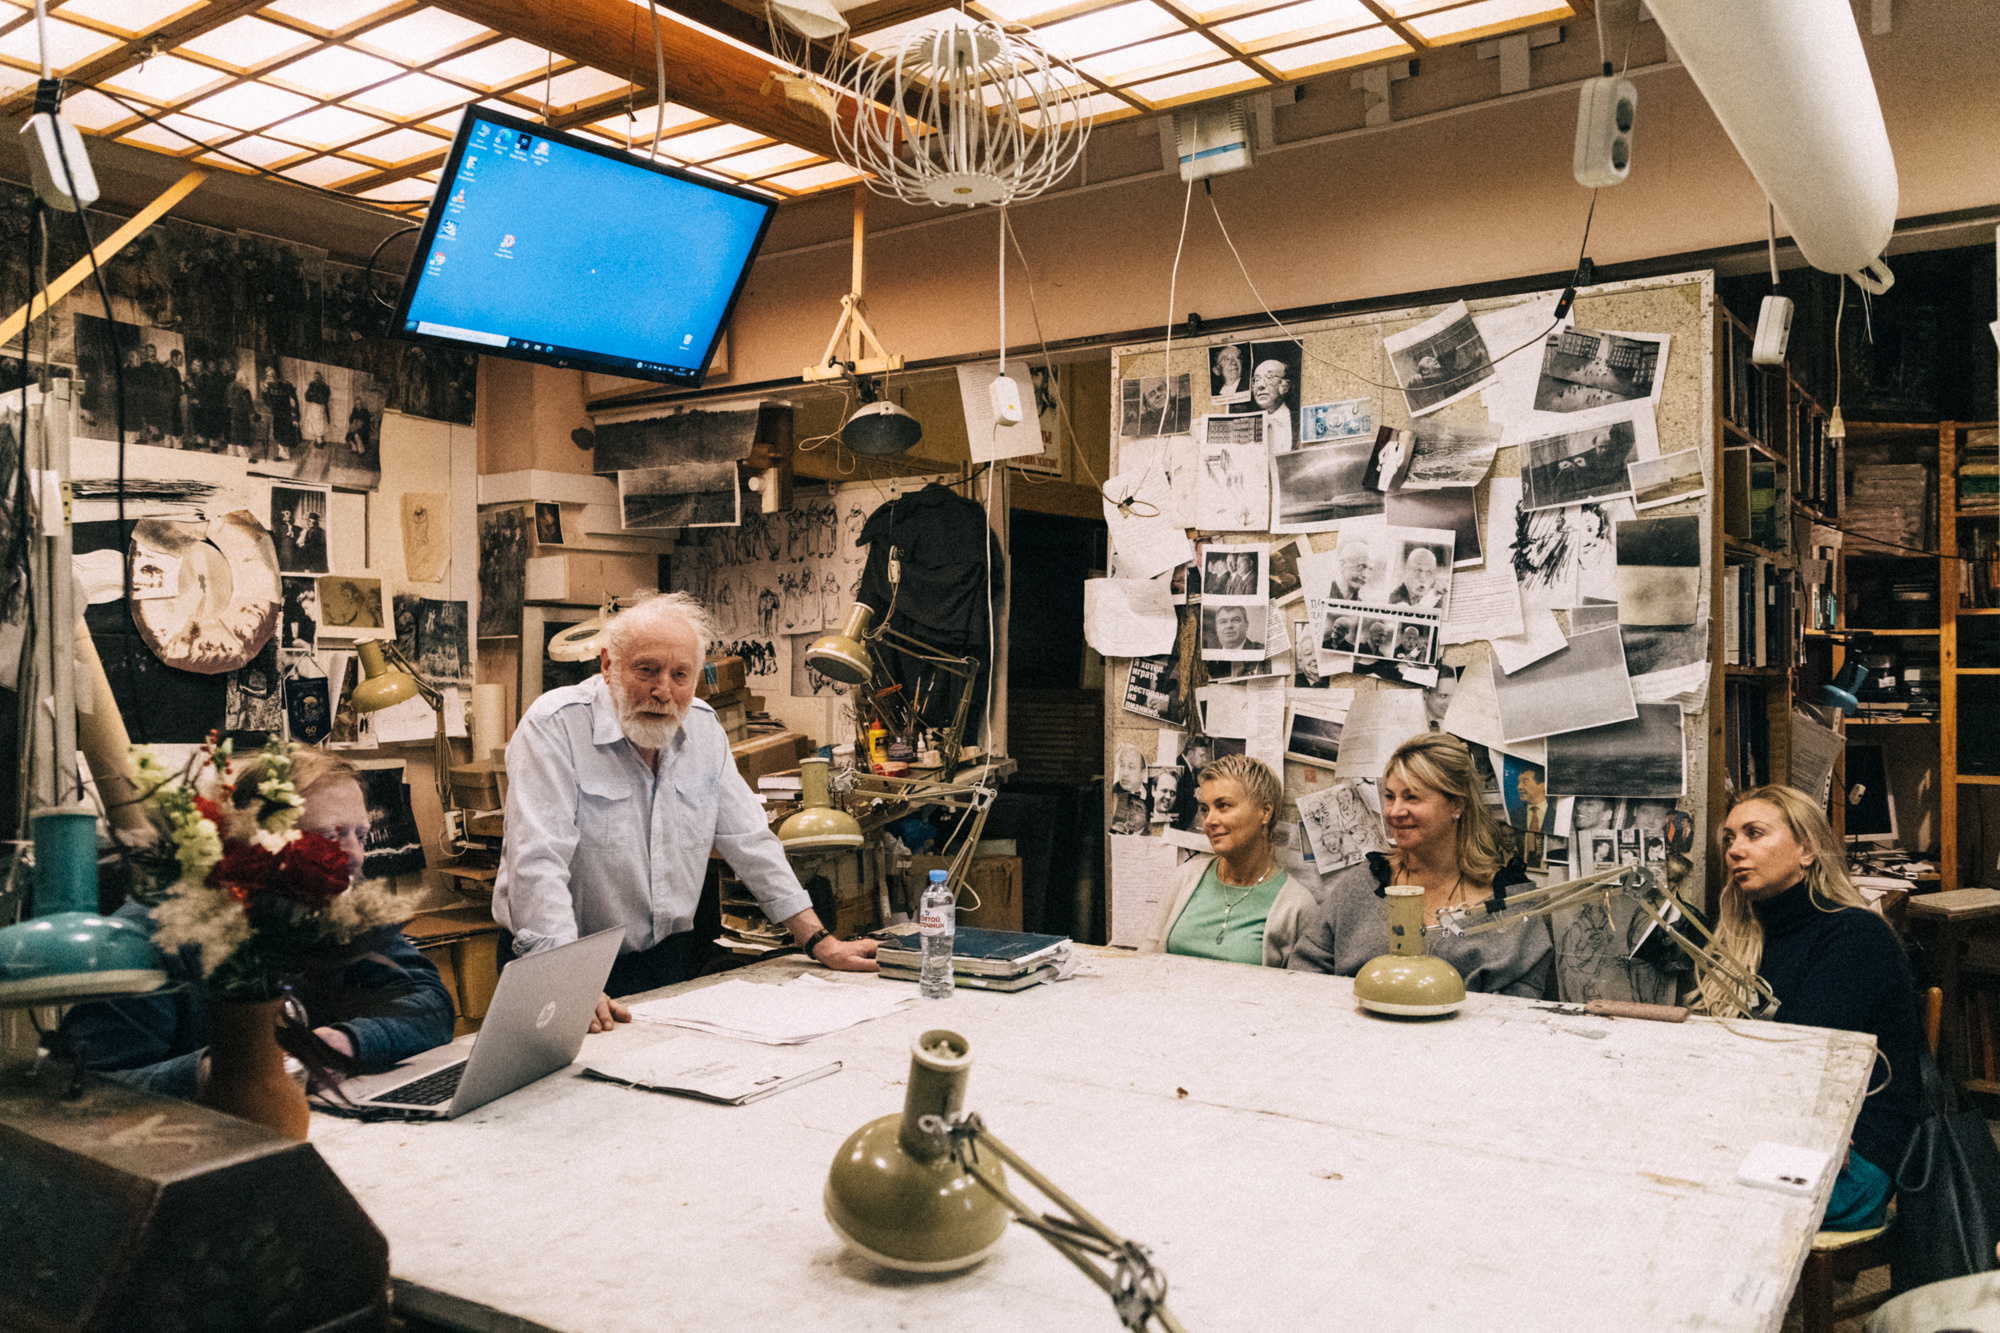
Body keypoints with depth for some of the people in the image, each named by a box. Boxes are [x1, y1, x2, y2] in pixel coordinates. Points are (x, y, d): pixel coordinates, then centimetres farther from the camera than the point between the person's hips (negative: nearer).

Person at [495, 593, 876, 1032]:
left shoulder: (703, 727, 5)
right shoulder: (553, 727, -14)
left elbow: (750, 842, 11)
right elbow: (537, 864, -24)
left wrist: (820, 942, 7)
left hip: (675, 959, 5)